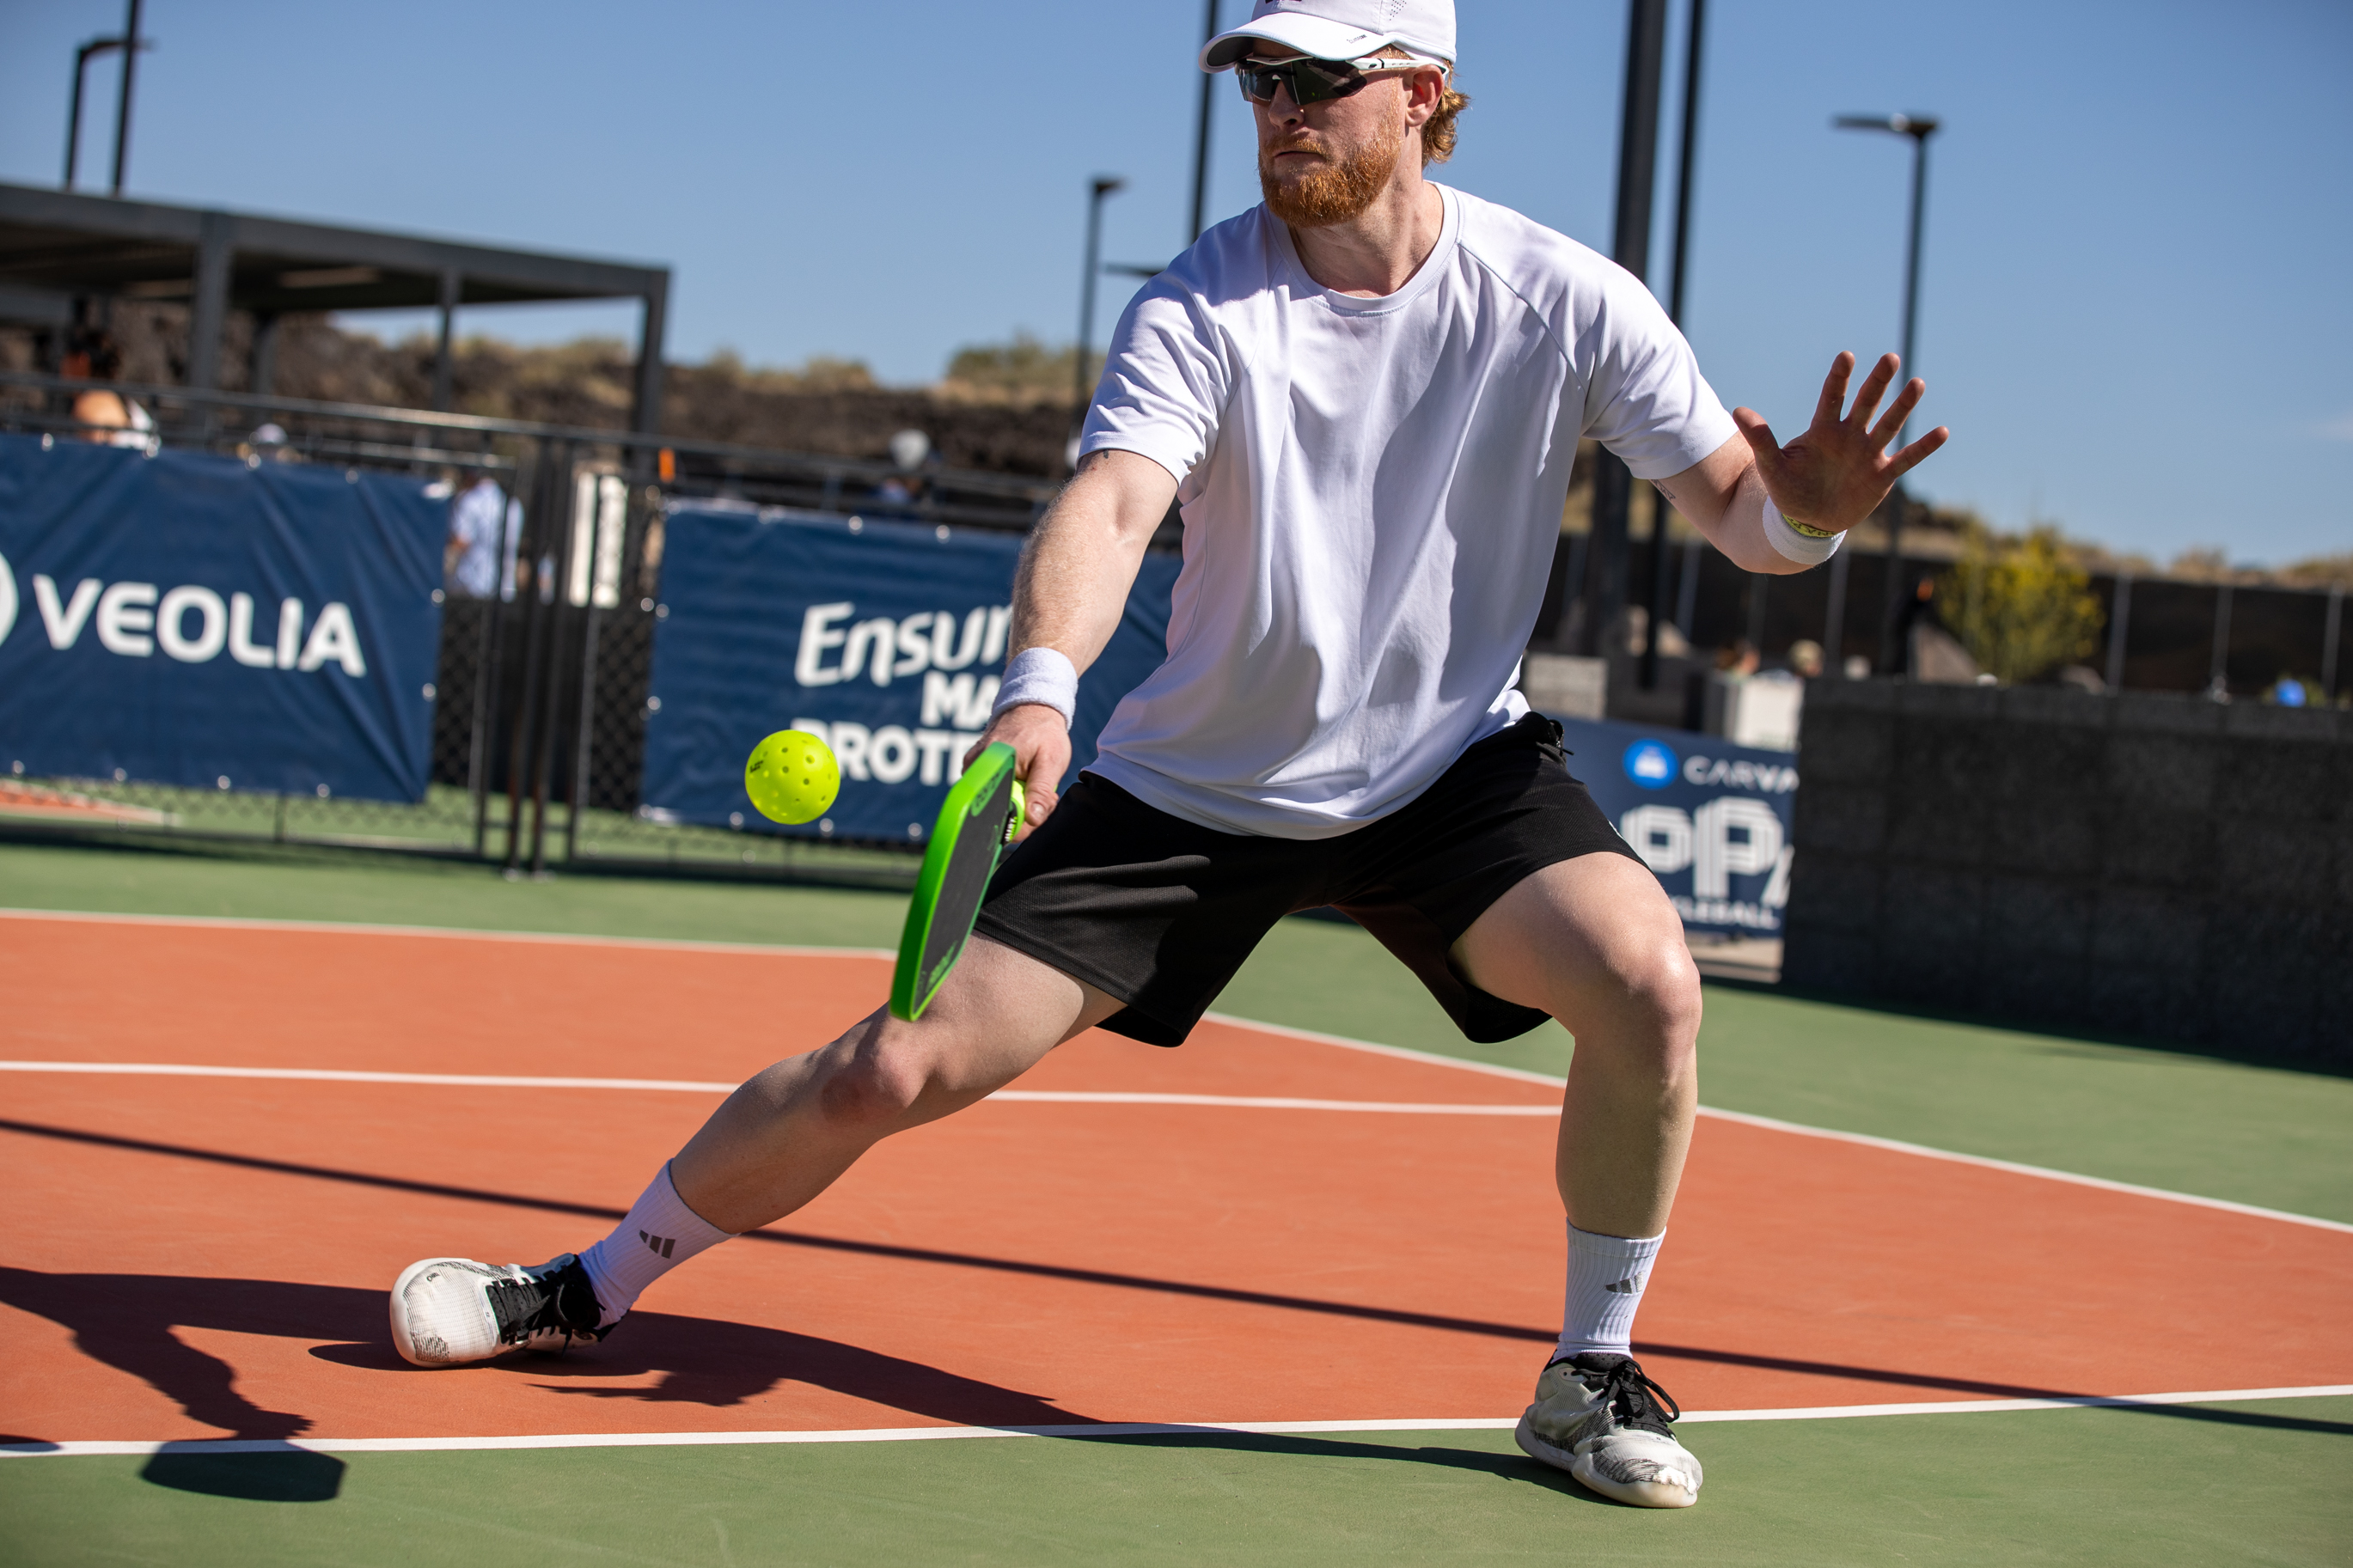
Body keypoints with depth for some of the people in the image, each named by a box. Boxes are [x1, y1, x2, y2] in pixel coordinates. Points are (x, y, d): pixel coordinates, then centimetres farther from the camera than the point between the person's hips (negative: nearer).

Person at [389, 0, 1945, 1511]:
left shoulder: (1562, 298, -12)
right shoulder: (1199, 308, -15)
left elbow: (1740, 511, -8)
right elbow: (1112, 501, -32)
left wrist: (1807, 508, -33)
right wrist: (1041, 684, -51)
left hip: (1449, 763, 1)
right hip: (1193, 780, 0)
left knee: (1646, 975, -28)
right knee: (896, 1068, -6)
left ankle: (1592, 1375, -4)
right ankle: (593, 1286, 19)